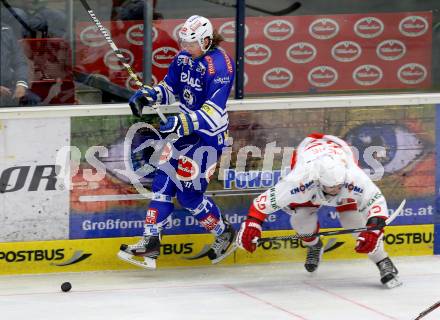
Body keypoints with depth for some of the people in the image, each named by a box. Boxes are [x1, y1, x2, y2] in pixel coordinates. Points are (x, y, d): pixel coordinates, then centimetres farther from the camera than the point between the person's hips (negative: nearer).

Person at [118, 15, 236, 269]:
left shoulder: (220, 65, -24)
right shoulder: (184, 57, 1)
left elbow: (213, 115, -30)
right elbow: (170, 88, 14)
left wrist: (182, 122, -40)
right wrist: (148, 95, -6)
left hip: (209, 135, -8)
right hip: (185, 131, 8)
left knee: (189, 194, -6)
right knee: (164, 181, 1)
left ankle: (224, 233, 18)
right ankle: (151, 243, 3)